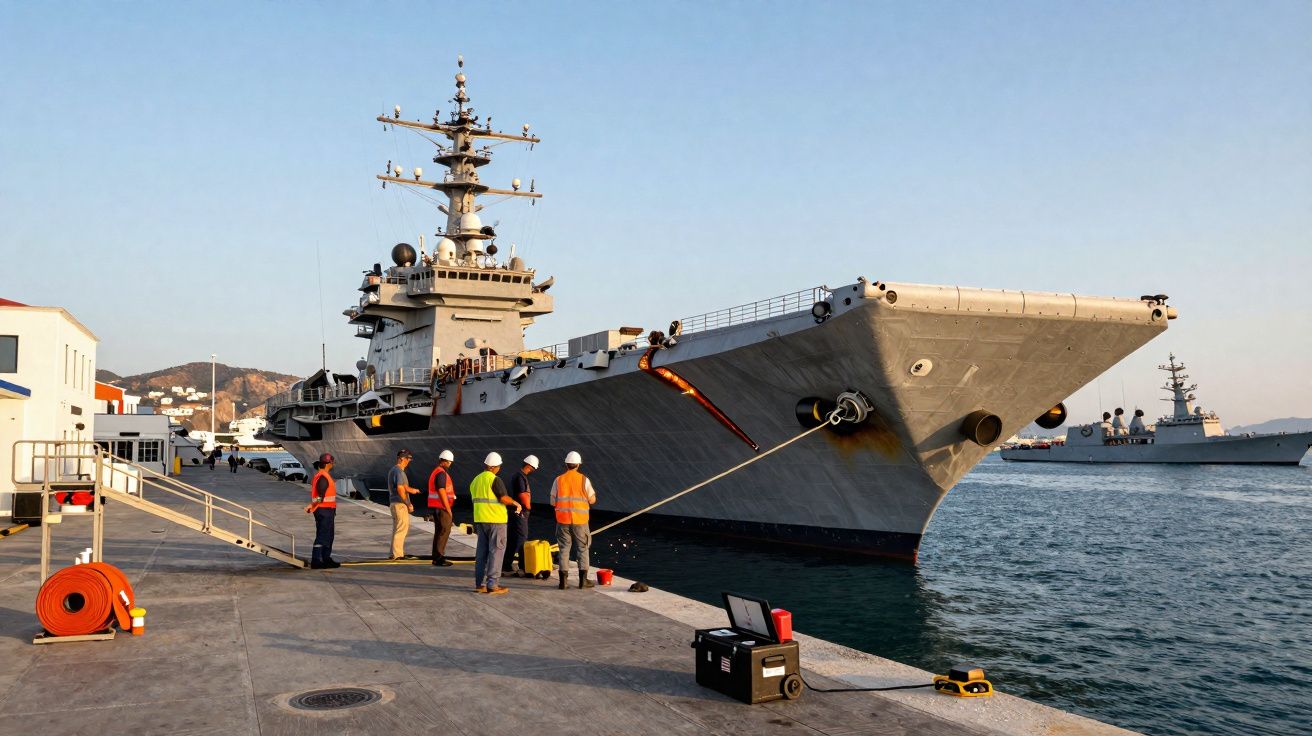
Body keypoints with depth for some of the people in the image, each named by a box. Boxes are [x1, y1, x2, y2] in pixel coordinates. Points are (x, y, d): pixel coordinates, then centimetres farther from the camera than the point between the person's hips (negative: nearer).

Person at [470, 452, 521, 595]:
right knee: (496, 551, -2)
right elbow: (504, 498, -19)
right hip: (495, 520, -8)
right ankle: (492, 585, -4)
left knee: (482, 552, 11)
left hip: (480, 520, 8)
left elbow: (476, 500, 16)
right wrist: (515, 503, -1)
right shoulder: (494, 480, -13)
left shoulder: (475, 480, 12)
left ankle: (479, 584, 13)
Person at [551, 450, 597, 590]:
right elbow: (592, 500, 0)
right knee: (582, 549, 9)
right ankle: (583, 580, 7)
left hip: (563, 520, 1)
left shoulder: (559, 480, -1)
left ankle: (563, 580, 6)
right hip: (580, 520, -1)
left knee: (564, 549, 8)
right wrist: (593, 493, 21)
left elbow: (553, 501, 2)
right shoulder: (584, 480, -5)